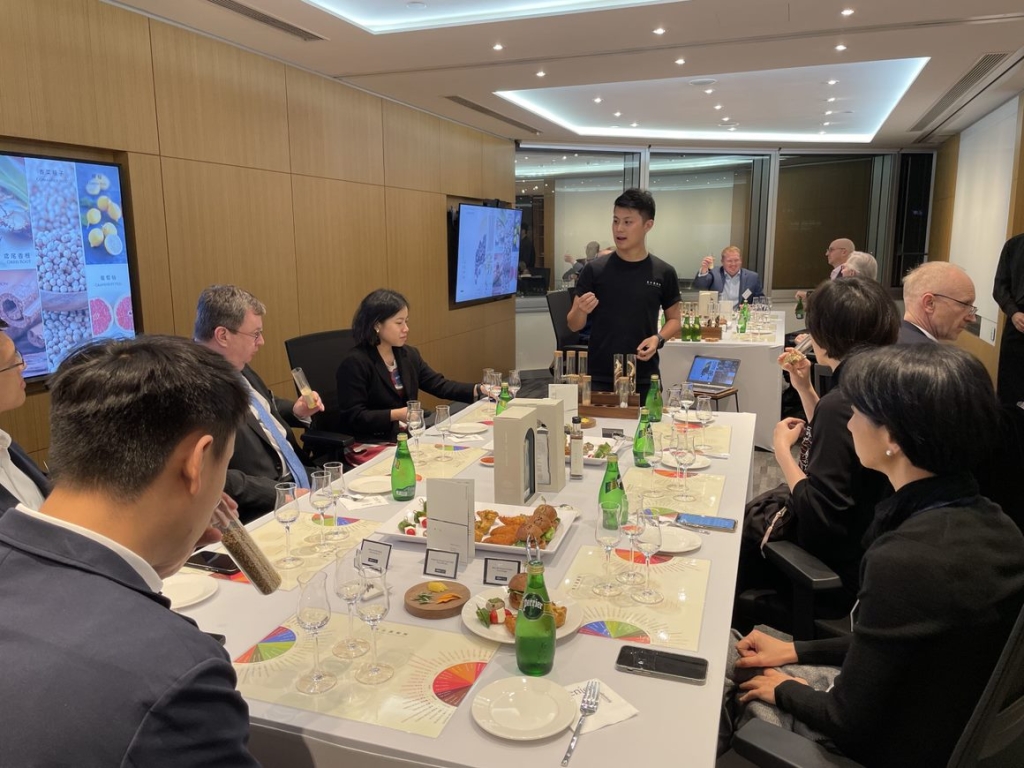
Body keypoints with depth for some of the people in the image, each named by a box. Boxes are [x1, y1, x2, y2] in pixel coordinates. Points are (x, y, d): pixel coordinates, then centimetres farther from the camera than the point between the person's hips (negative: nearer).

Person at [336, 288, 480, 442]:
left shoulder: (409, 354, 9)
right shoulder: (355, 363, -14)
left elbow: (440, 385, 7)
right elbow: (354, 417, -17)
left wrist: (478, 390, -6)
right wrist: (396, 414, -26)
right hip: (371, 443, -7)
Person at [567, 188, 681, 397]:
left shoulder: (664, 273, 1)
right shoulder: (594, 269, -2)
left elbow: (674, 320, 12)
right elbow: (574, 325, 2)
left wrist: (659, 338, -8)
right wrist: (581, 310, -20)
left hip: (644, 381, 1)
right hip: (599, 379, -1)